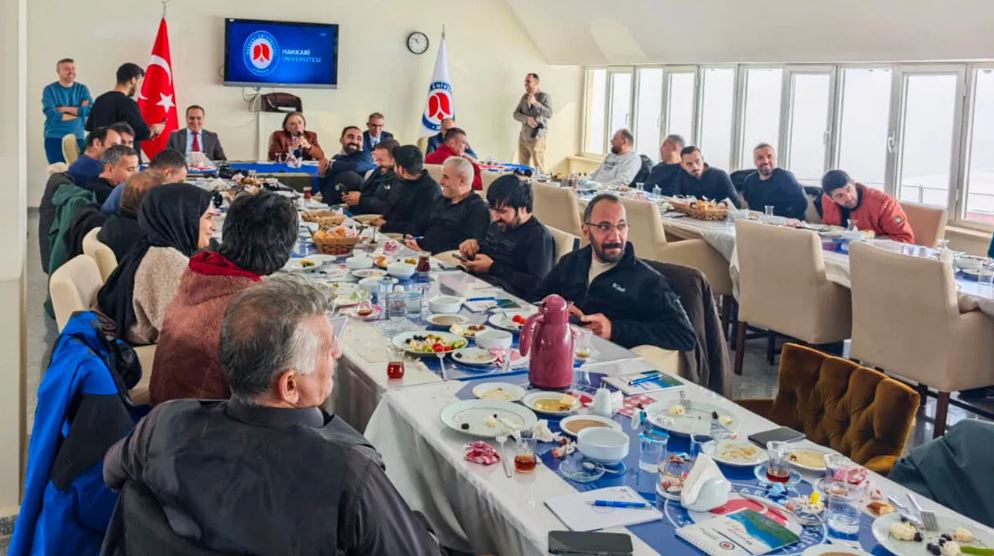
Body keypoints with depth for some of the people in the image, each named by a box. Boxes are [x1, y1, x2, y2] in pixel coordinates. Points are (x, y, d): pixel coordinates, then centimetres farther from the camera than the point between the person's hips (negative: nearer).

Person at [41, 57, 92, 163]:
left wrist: (65, 109, -11)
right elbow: (51, 114, -13)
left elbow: (90, 110, -7)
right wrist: (79, 111, -5)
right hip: (54, 138, -2)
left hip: (77, 138, 2)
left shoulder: (82, 89, 8)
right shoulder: (50, 89, 0)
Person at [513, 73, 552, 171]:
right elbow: (516, 114, 4)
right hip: (523, 138, 6)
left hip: (536, 138, -5)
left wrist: (535, 103, -23)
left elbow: (549, 114, -18)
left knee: (539, 169, -4)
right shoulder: (524, 97, 10)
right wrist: (527, 119, -15)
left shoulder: (545, 96, -5)